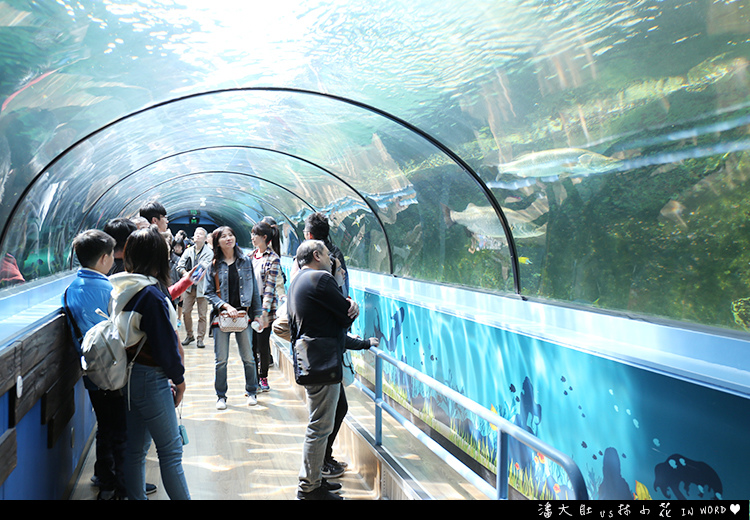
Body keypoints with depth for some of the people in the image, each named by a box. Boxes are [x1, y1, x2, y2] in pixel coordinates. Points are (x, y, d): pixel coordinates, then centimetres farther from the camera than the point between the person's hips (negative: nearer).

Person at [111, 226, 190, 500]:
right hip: (150, 378, -9)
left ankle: (136, 496, 25)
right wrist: (179, 379, -3)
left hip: (129, 373, 9)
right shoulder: (151, 293, -19)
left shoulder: (121, 288, 6)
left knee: (135, 448, 16)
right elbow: (164, 341, -17)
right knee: (170, 450, 0)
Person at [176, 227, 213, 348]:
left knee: (202, 314, -2)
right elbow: (180, 266, 6)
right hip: (189, 286, 4)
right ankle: (189, 335, 21)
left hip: (202, 286, -4)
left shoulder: (209, 252, -2)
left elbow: (204, 267, -13)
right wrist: (185, 274, -12)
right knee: (186, 312, 5)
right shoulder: (188, 251, 11)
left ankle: (200, 338, 6)